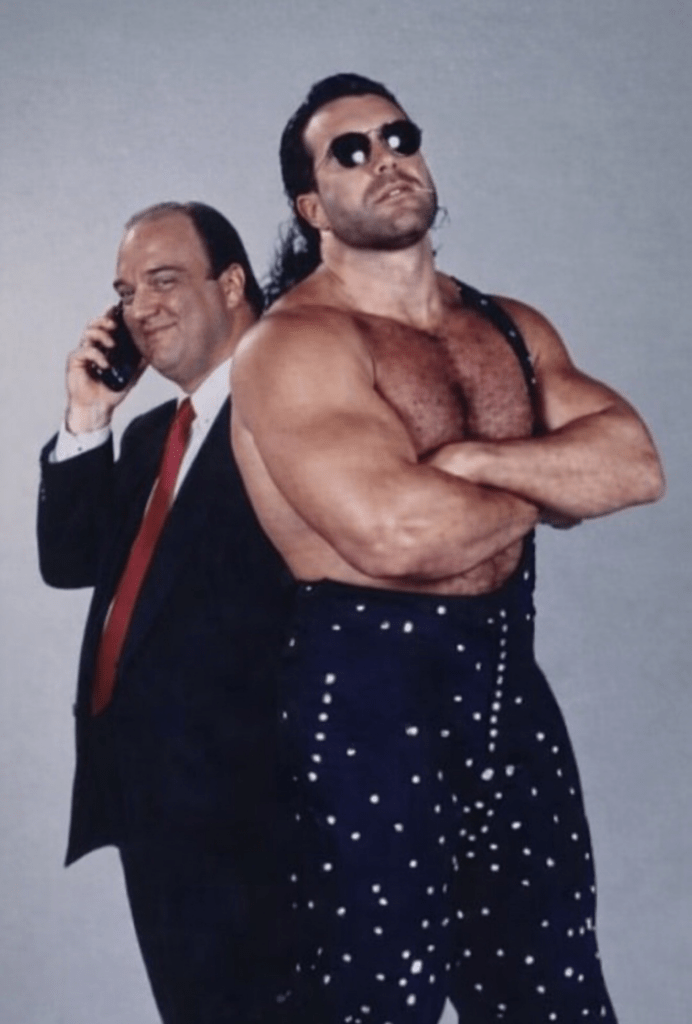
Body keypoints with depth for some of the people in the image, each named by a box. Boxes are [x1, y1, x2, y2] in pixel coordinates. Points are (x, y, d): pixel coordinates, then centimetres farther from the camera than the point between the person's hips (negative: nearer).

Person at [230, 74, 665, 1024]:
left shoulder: (515, 329, 11)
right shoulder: (293, 345, -11)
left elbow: (634, 464, -1)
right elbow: (395, 534, -24)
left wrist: (471, 459, -16)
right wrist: (549, 485, -6)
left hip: (511, 680, 6)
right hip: (365, 694, -6)